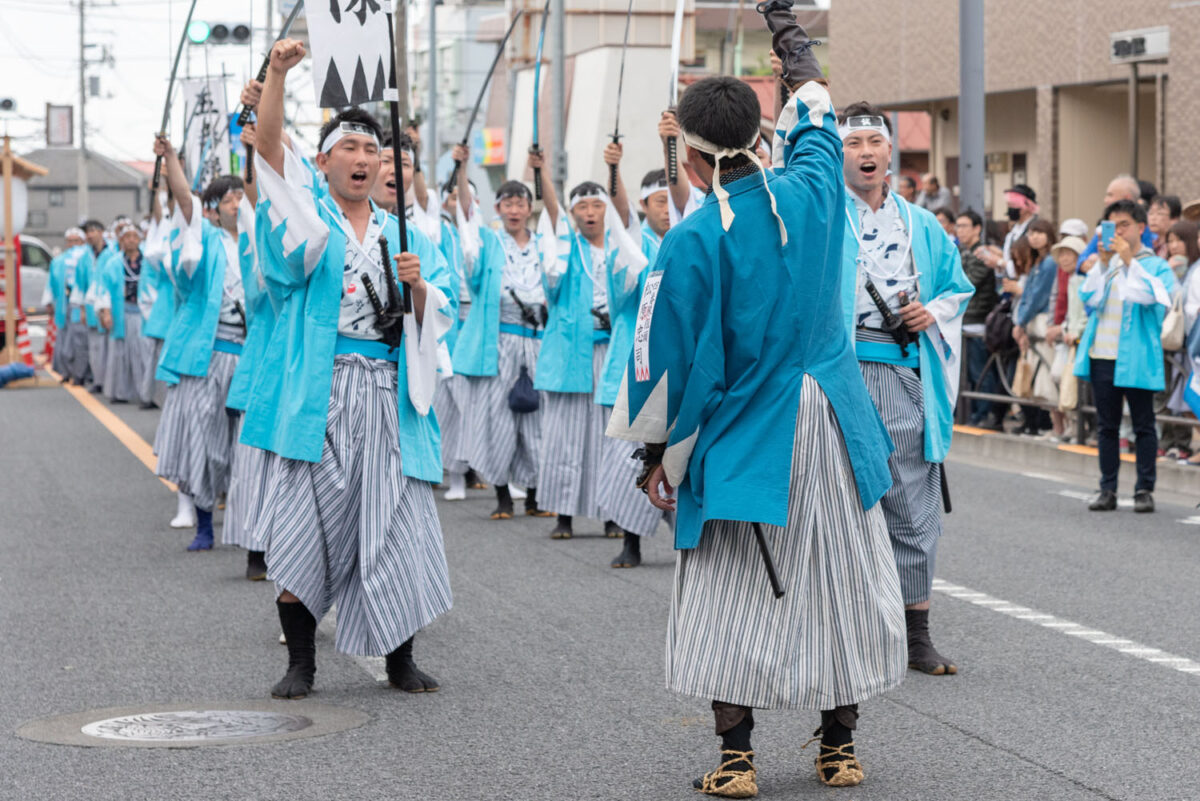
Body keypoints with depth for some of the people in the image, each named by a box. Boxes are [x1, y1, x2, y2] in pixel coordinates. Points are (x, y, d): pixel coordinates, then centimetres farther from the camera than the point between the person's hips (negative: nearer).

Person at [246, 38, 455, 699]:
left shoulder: (406, 237, 16)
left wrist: (417, 285, -10)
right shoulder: (306, 216, 8)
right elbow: (268, 149, -8)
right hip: (318, 394, -2)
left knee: (394, 524, 0)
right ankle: (301, 662, 8)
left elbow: (439, 317, 12)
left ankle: (399, 658, 12)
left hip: (388, 396, 3)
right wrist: (276, 75, -21)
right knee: (303, 521, -3)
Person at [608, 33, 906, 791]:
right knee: (838, 584, 13)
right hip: (831, 427, 4)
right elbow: (816, 120, 21)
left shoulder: (695, 240, -15)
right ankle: (841, 747, 19)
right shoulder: (811, 190, -3)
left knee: (734, 594, 5)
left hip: (744, 434, -4)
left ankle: (736, 758, 2)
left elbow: (668, 359, -11)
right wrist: (790, 35, 36)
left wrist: (659, 455, 2)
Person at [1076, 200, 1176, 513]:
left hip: (1136, 357, -4)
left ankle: (1145, 490, 5)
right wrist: (1104, 263, -9)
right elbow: (1089, 297, 0)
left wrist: (1128, 261, -17)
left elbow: (1151, 296, -16)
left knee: (1143, 425, 0)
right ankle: (1108, 489, 14)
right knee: (1107, 426, 9)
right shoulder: (1106, 262, 13)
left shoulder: (1156, 266, 2)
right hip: (1102, 355, 4)